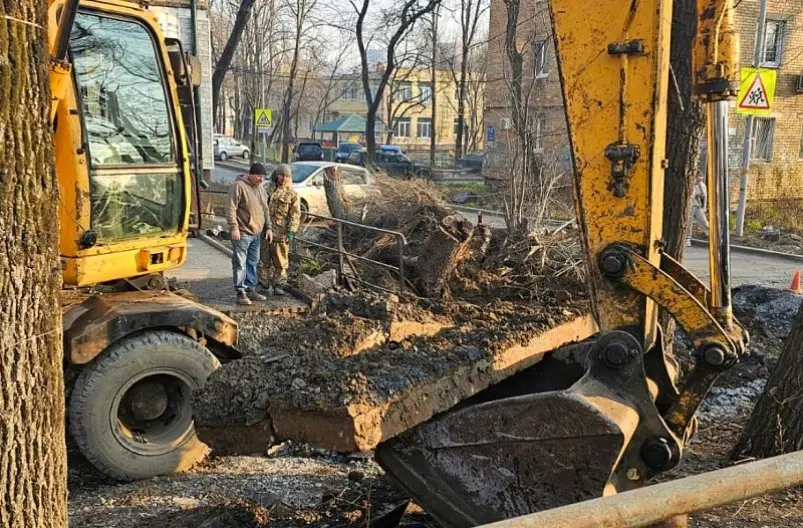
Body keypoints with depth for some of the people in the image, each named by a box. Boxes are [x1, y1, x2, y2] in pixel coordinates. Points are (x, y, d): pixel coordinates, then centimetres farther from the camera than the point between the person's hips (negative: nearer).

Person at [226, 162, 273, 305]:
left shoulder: (260, 188, 13)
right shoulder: (239, 186, -11)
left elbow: (265, 210, 20)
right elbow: (231, 209, -14)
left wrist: (268, 227, 15)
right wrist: (234, 228, -19)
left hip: (257, 233, 8)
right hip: (242, 233, -8)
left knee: (253, 263, 13)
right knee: (240, 264, -3)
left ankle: (250, 289, 21)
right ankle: (241, 292, 1)